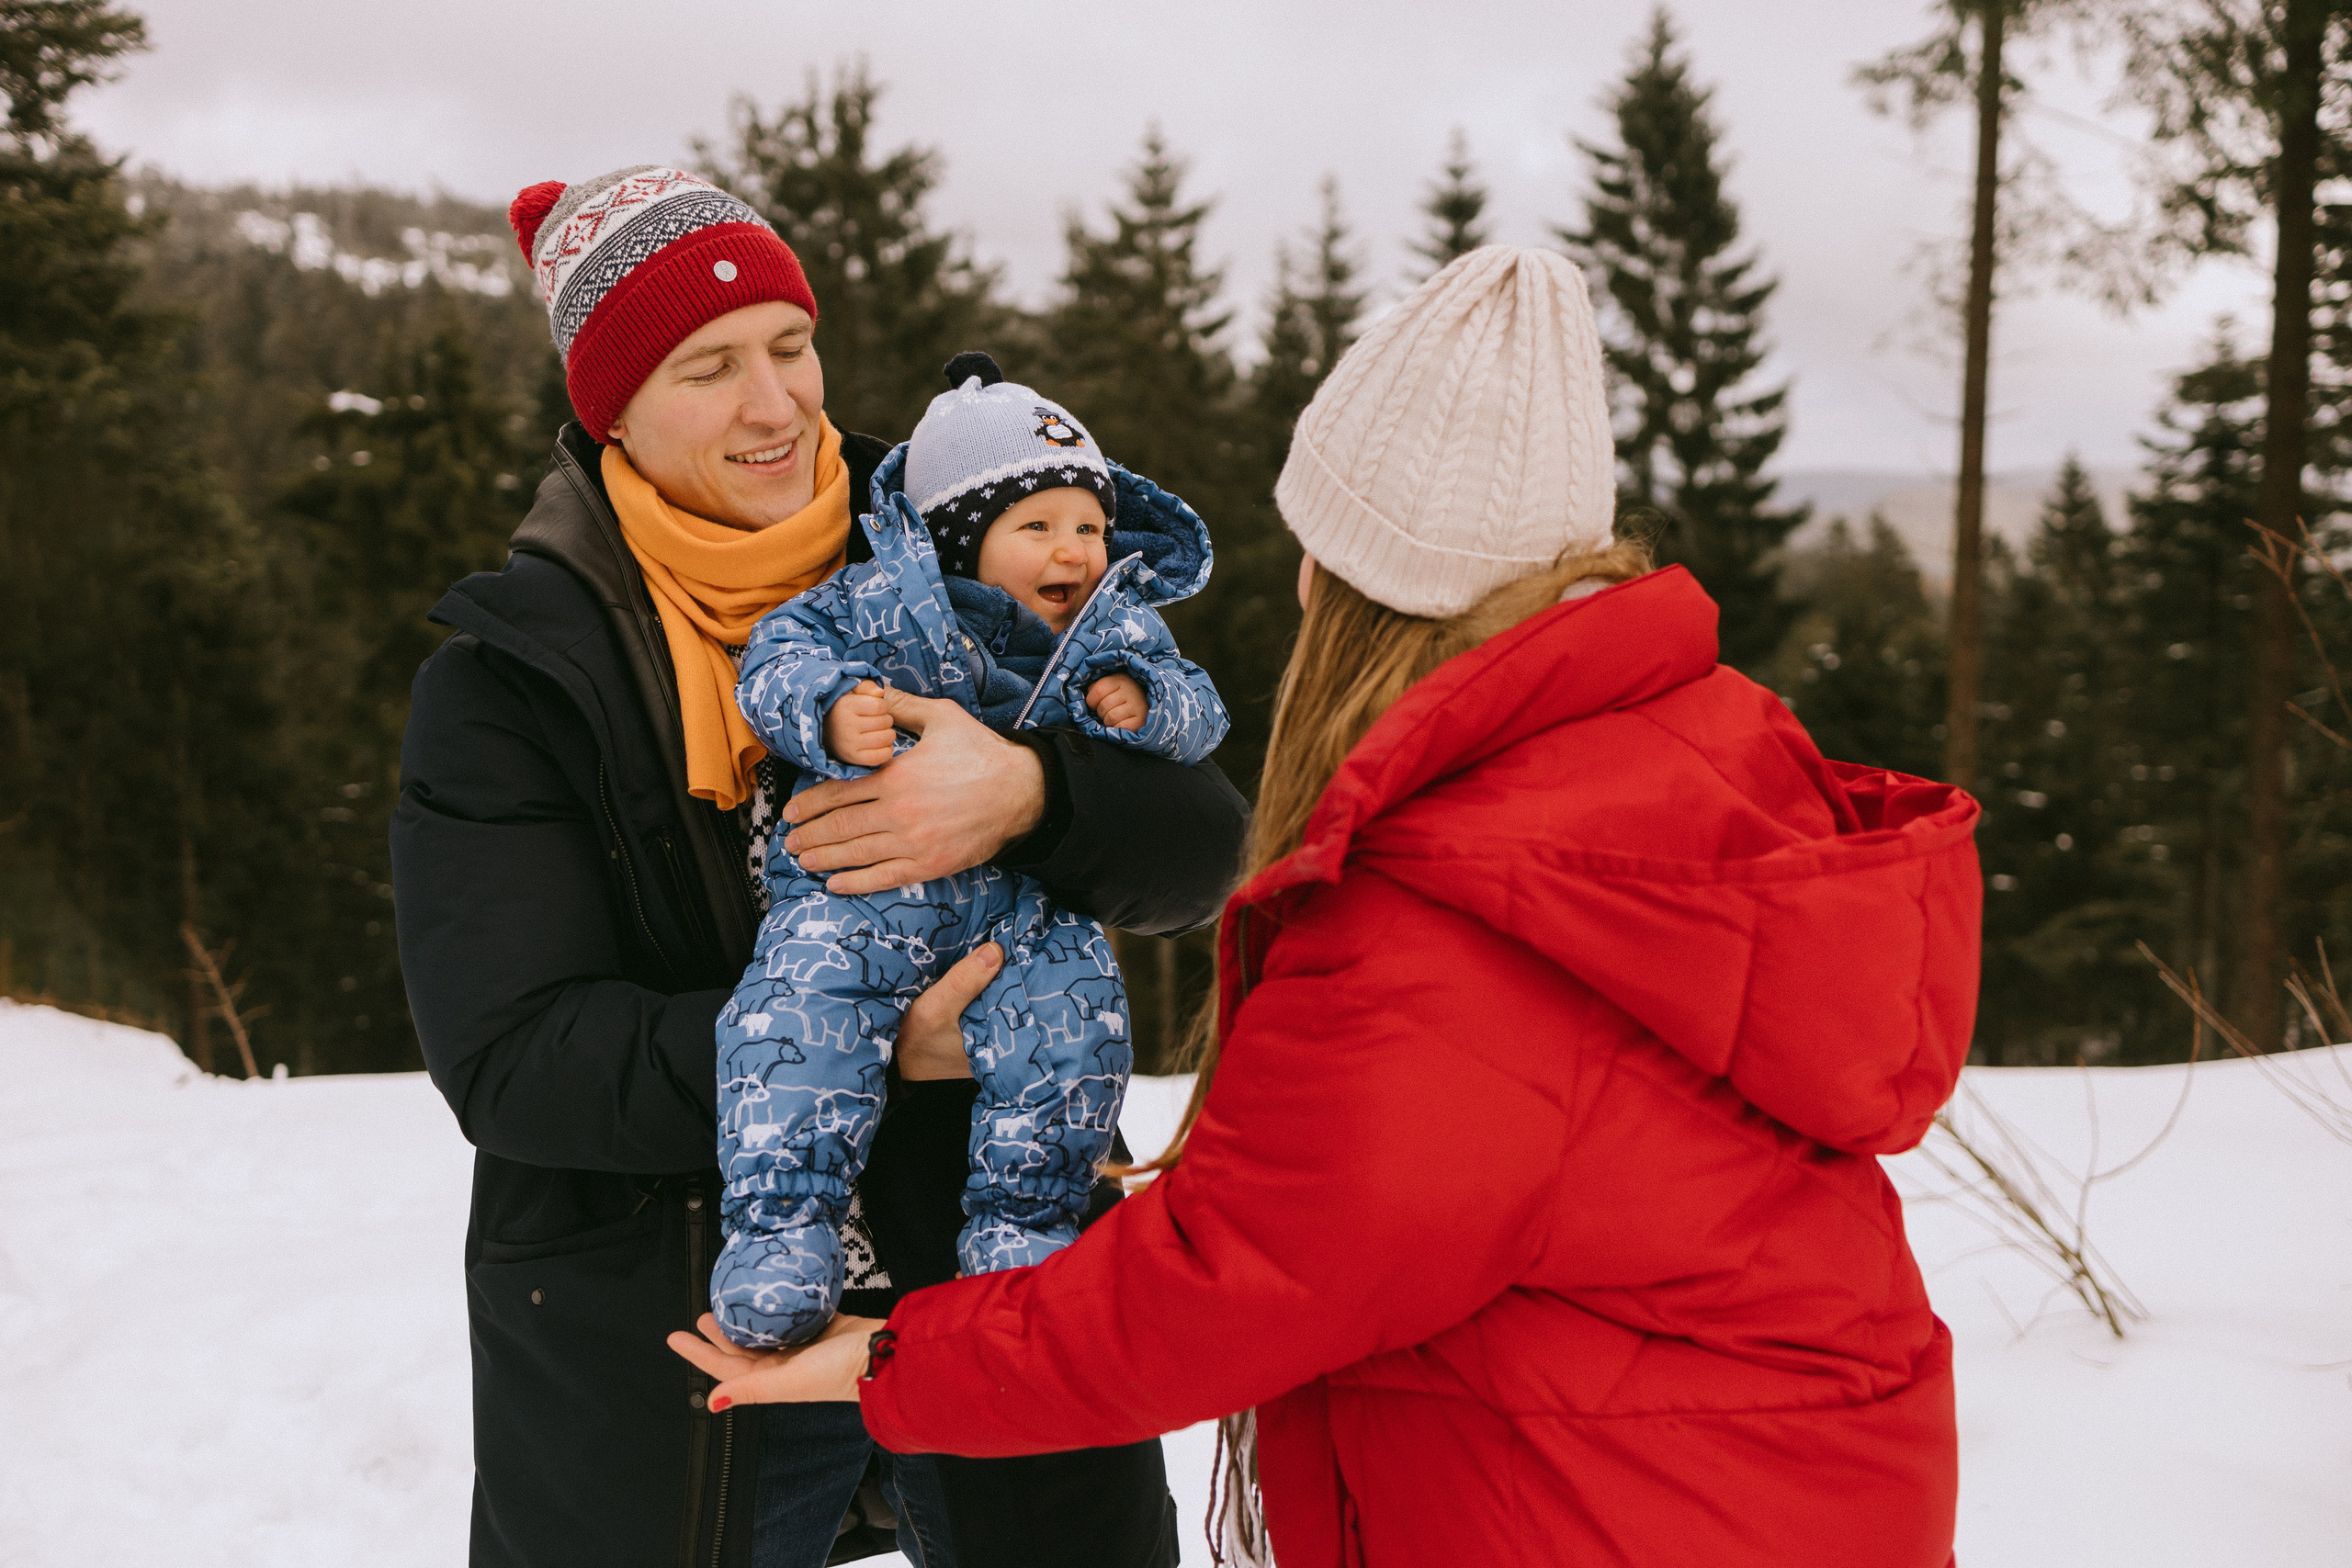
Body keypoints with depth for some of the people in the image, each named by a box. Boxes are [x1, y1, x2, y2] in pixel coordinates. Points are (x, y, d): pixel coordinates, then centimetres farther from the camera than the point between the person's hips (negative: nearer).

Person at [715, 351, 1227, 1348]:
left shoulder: (1118, 632, 10)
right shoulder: (881, 601, -1)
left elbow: (1198, 712, 9)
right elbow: (777, 656, -3)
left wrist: (1143, 703, -14)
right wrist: (830, 713, -24)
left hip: (1027, 901, 2)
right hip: (859, 885, -2)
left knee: (1071, 1022, -20)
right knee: (801, 1017, -24)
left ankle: (1022, 1225, -3)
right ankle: (778, 1227, -16)